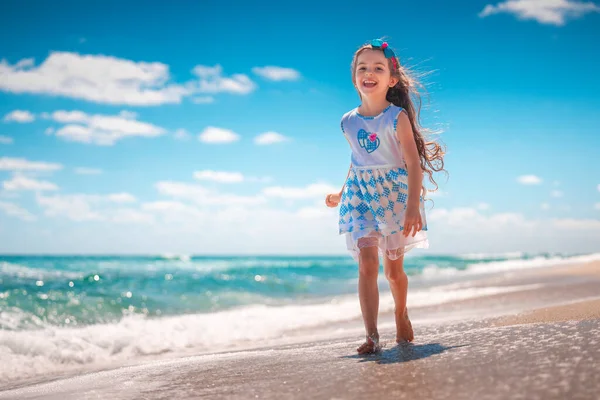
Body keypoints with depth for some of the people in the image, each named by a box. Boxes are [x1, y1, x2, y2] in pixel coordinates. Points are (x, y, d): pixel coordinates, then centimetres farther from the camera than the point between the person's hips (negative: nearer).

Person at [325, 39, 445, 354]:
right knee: (367, 265, -12)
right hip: (360, 196, 3)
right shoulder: (349, 122, 3)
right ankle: (371, 335, -13)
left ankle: (401, 315, 37)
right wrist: (341, 194, 25)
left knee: (393, 268, 9)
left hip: (393, 193, -2)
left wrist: (413, 206, -23)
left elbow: (413, 163, -15)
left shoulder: (398, 117, -10)